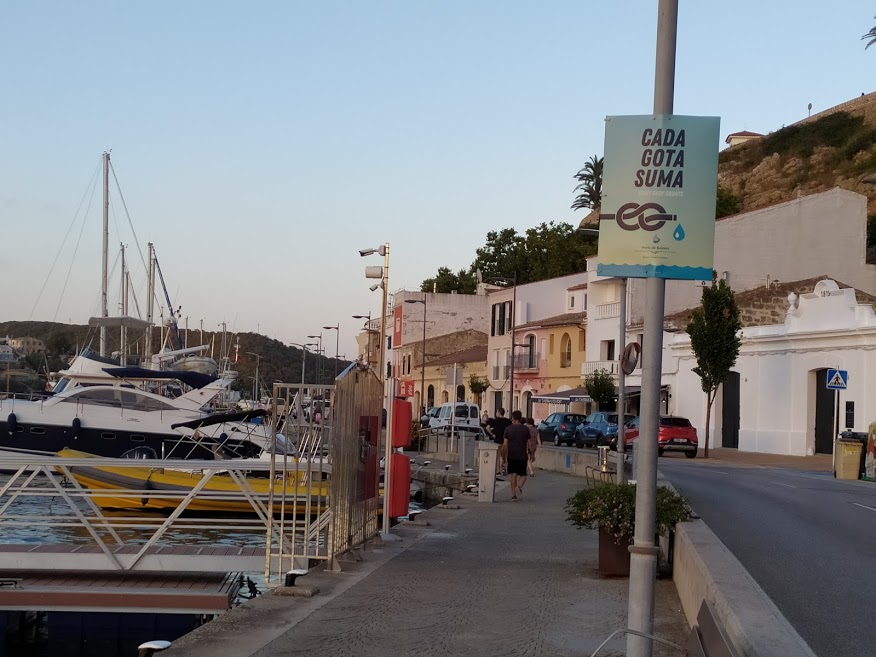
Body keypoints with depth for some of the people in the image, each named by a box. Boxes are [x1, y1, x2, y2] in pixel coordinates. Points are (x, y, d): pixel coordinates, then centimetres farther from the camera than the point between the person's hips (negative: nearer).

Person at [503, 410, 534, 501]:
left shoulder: (508, 429, -1)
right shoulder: (525, 429, -2)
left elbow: (505, 444, -2)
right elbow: (529, 444, -1)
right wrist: (531, 454, 12)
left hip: (511, 456, 1)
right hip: (522, 456, -1)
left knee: (513, 475, 8)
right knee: (522, 475, 9)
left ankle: (513, 495, 4)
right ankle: (519, 486, -21)